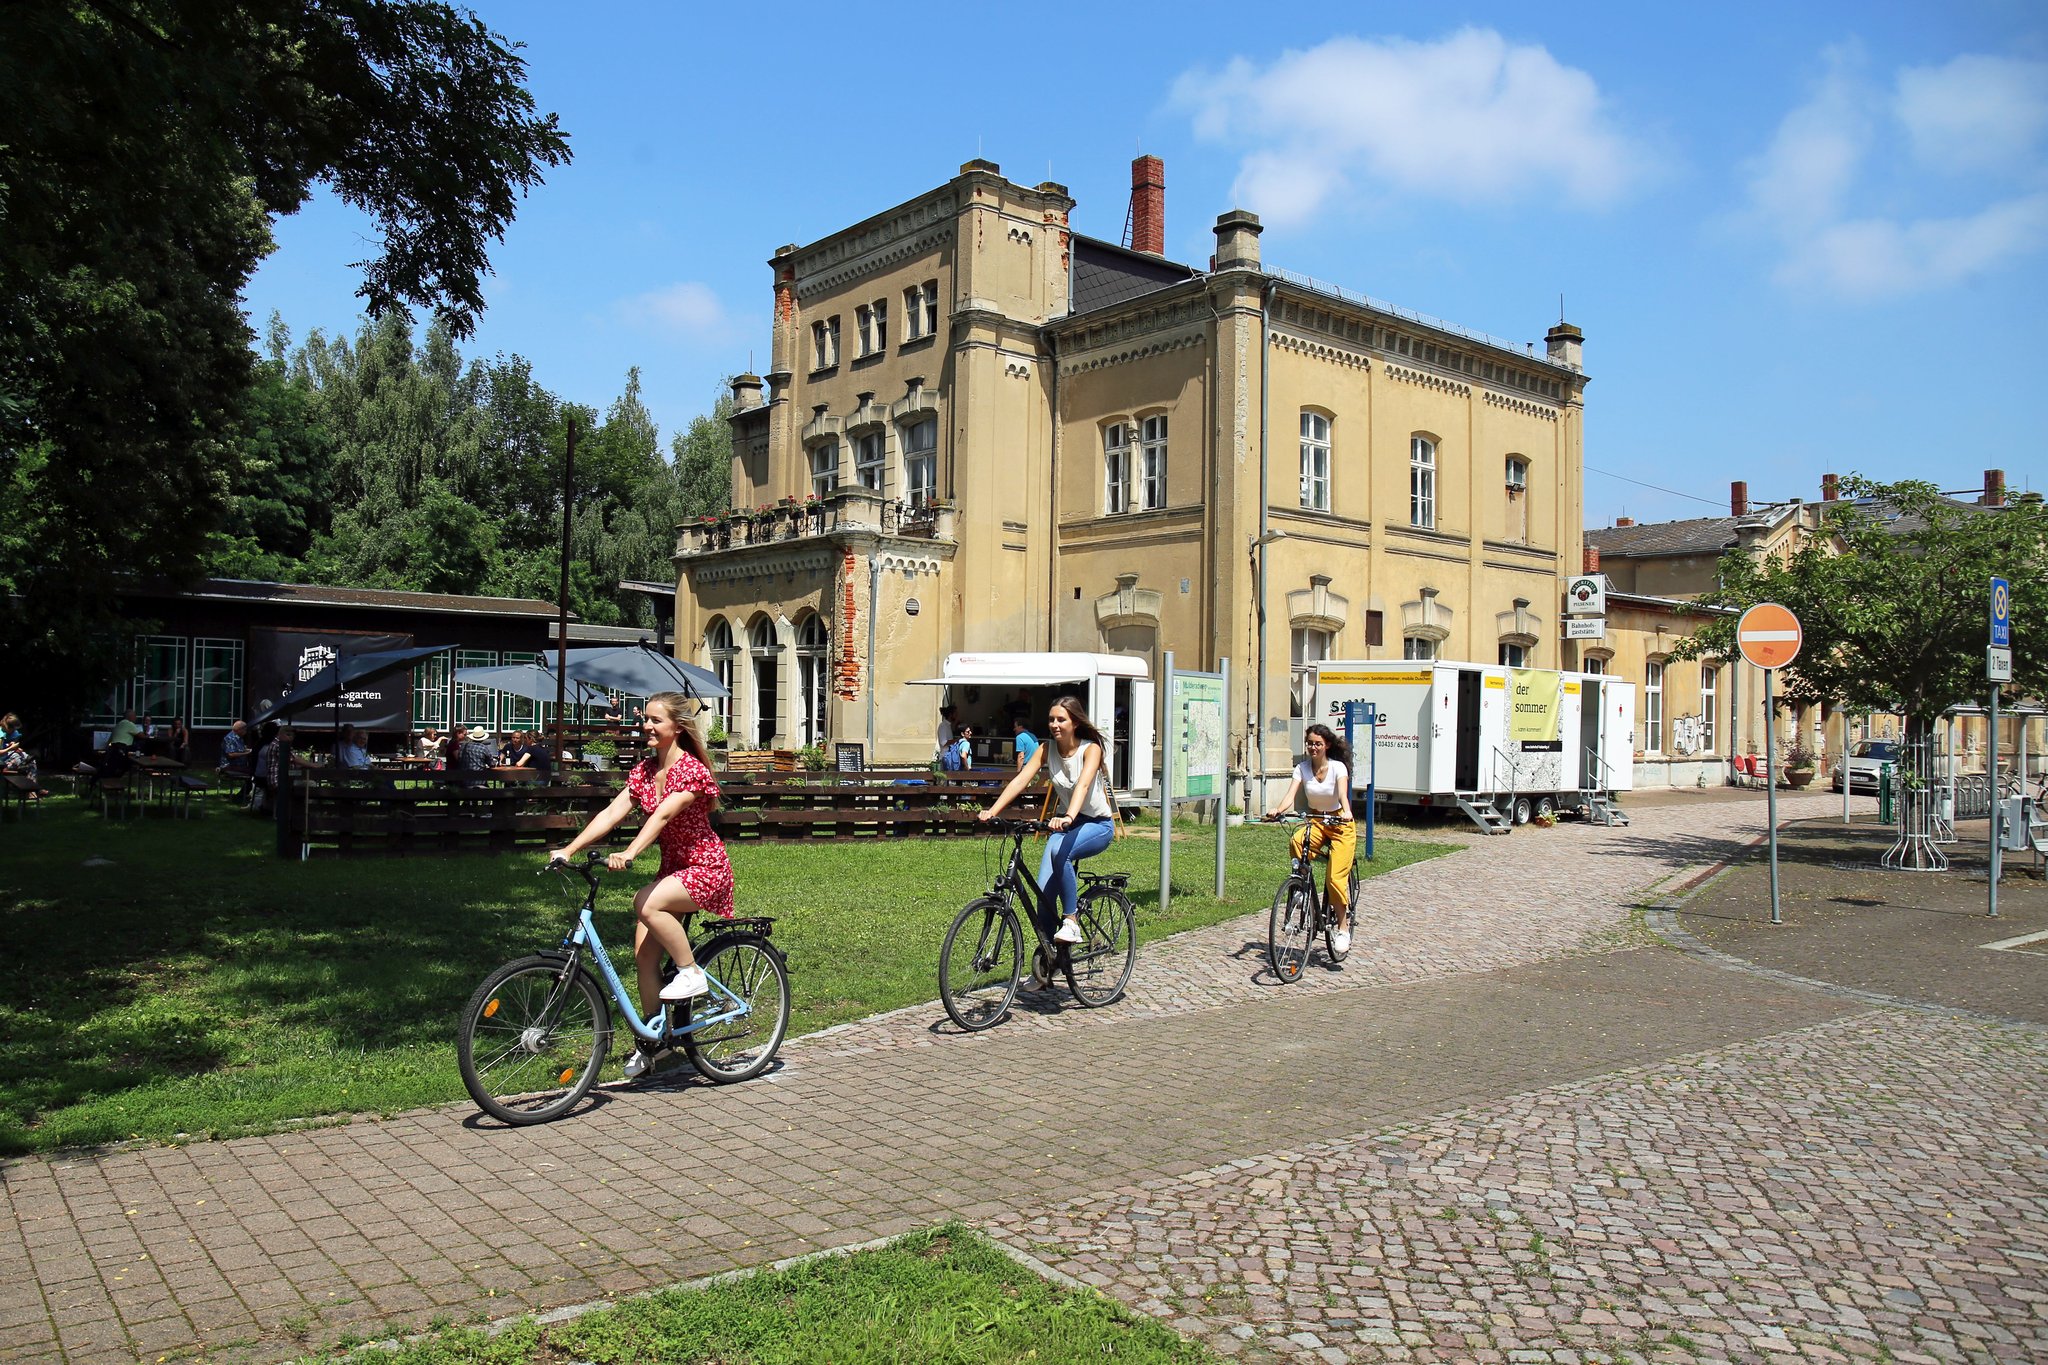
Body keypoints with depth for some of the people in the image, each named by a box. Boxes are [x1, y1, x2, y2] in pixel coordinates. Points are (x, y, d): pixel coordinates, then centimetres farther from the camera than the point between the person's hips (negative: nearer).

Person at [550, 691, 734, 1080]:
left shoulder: (691, 769, -18)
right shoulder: (644, 770, 5)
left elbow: (662, 815, -32)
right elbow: (612, 813, -4)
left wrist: (629, 853, -45)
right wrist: (569, 849, -16)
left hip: (705, 868, -8)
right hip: (671, 868, 8)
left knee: (647, 904, -33)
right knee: (644, 953, -1)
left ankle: (692, 973, -13)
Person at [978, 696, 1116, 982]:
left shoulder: (1091, 749, -17)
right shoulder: (1047, 750, -3)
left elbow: (1083, 784, -35)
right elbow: (1021, 779, -15)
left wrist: (1069, 817, -53)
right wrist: (992, 811, -29)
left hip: (1098, 825, -5)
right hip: (1065, 824, 5)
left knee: (1058, 851, -37)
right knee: (1044, 890, -10)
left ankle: (1071, 919, -22)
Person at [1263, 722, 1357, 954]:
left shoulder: (1338, 767, -13)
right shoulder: (1302, 768, -4)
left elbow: (1343, 793, -30)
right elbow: (1291, 794, -17)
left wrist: (1346, 812, -52)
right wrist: (1278, 810, -39)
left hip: (1340, 823, -3)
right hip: (1315, 821, 3)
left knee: (1335, 878, -14)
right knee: (1296, 842, -33)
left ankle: (1343, 927, 1)